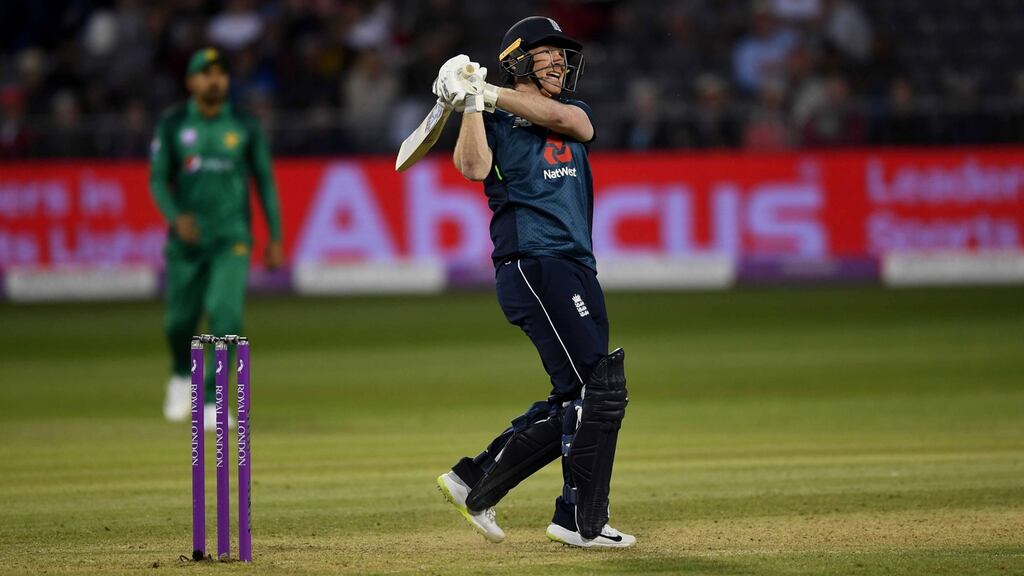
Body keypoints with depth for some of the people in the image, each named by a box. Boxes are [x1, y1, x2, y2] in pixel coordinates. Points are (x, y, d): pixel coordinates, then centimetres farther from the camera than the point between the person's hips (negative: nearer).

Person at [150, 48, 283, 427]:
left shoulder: (244, 126, 2)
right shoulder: (172, 125, 1)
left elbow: (264, 180, 8)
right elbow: (157, 179, -2)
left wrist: (275, 238, 4)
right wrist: (176, 217, -21)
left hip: (232, 239, -1)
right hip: (186, 236, 1)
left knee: (225, 311, -18)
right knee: (180, 319, 8)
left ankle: (212, 403, -16)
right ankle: (182, 375, 42)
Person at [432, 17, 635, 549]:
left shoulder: (574, 114, 20)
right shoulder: (493, 124, 4)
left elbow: (565, 118, -4)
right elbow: (473, 167, -17)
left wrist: (490, 93, -7)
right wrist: (471, 102, -14)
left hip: (575, 267, 8)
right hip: (533, 263, -8)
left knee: (575, 401, 10)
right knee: (599, 388, -14)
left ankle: (474, 481, 16)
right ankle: (583, 521, -9)